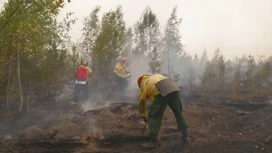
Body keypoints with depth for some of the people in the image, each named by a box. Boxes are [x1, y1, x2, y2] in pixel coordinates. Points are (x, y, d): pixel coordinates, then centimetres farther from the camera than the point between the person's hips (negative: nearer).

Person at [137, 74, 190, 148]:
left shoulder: (144, 86, 28)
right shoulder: (156, 76, 40)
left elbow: (141, 104, 32)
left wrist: (144, 117, 44)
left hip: (162, 93, -5)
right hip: (174, 89, 5)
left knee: (153, 117, 9)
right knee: (178, 113, 21)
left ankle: (153, 141, 9)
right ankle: (185, 136, 28)